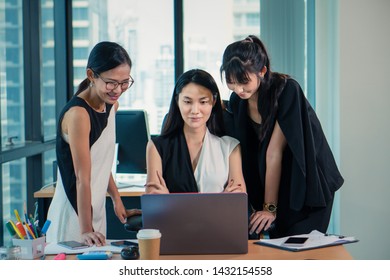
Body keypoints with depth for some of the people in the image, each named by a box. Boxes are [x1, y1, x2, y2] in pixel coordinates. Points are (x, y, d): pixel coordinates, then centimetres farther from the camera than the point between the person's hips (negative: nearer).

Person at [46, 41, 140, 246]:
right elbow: (82, 178, -24)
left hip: (97, 211, 8)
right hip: (73, 215, -8)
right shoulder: (78, 113, -21)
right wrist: (86, 230, -25)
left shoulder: (111, 106, 5)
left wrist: (117, 200, 12)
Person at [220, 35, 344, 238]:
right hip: (278, 188, 5)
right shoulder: (236, 101, -3)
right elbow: (236, 153, -2)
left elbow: (274, 151, -23)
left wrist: (270, 207, -21)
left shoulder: (287, 90, -22)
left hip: (307, 184, -5)